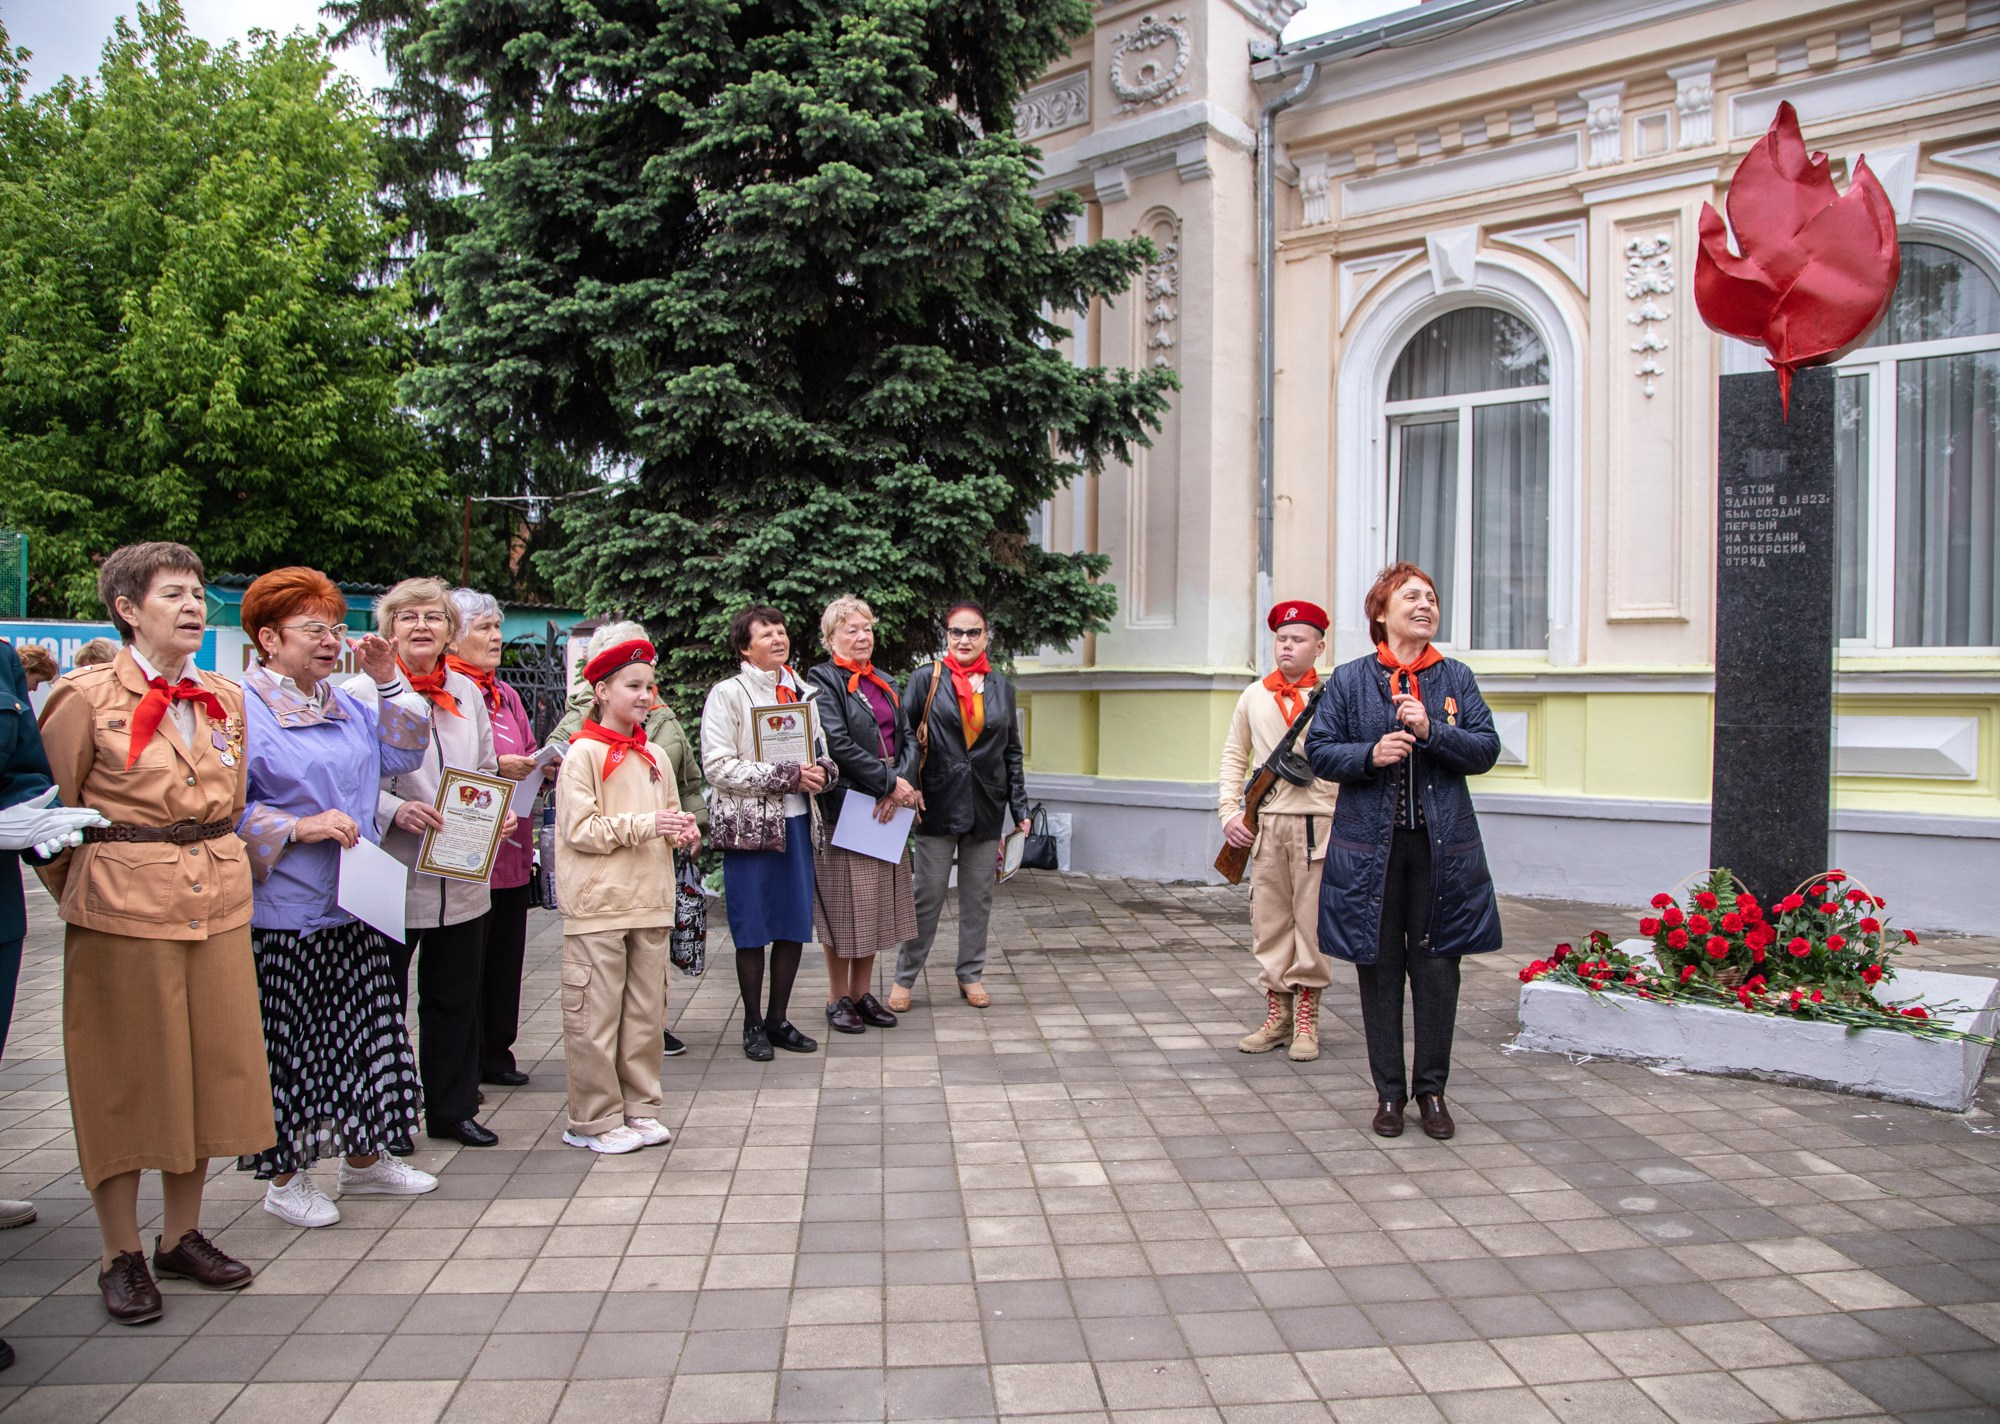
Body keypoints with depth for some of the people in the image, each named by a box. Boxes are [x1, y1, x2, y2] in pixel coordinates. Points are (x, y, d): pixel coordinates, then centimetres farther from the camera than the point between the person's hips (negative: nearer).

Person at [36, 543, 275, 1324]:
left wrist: (212, 870, 13)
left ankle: (182, 1235, 27)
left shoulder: (226, 699, 8)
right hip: (122, 911, -5)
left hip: (217, 908, 5)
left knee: (205, 1069, 11)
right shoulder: (86, 697, -7)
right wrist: (85, 893, 2)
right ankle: (122, 1256, 18)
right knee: (125, 1078, 5)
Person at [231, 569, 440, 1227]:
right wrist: (298, 828, -22)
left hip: (354, 906, 7)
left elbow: (401, 755, 11)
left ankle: (364, 1159, 28)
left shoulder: (345, 705, 13)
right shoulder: (240, 707, -11)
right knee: (285, 1041, 3)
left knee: (364, 1030, 13)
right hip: (281, 910, -7)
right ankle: (284, 1177, 18)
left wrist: (388, 682, 3)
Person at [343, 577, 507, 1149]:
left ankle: (452, 1110, 27)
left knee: (456, 999, 14)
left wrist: (499, 811, -1)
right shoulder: (363, 691, -6)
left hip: (461, 878, 5)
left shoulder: (467, 692, 9)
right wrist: (395, 810, -24)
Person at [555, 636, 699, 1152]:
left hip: (650, 903, 6)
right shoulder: (585, 753, -6)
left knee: (647, 1012, 11)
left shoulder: (653, 755, 12)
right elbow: (579, 829, -12)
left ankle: (639, 1109, 22)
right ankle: (594, 1120, 10)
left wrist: (682, 830, -3)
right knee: (596, 1017, -1)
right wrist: (643, 825, -17)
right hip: (598, 905, -6)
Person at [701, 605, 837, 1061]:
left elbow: (823, 754, 20)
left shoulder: (803, 692, 13)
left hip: (797, 822, 5)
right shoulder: (728, 695, -5)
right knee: (752, 929, 2)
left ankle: (778, 1019, 21)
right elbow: (718, 768, -13)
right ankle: (753, 1025, 15)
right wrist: (786, 775, -18)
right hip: (750, 825, -5)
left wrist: (820, 771, -5)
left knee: (794, 926, 8)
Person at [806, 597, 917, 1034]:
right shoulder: (823, 680, -6)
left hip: (887, 807, 7)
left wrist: (899, 783, -10)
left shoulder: (884, 684, 17)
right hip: (844, 805, -7)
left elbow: (908, 739, 8)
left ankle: (862, 993, 19)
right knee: (844, 905, 0)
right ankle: (838, 998, 11)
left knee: (876, 903, 9)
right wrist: (889, 782, -17)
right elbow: (837, 743, -18)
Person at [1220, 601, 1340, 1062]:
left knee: (1312, 920, 1)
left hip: (1317, 823, -3)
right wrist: (1229, 811, 6)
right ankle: (1276, 1014, 18)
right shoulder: (1254, 696, 10)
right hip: (1266, 823, 3)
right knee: (1269, 921, 7)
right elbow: (1234, 756, 16)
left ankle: (1307, 1020, 11)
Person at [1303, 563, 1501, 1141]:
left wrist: (1431, 732, -14)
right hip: (1371, 844, -1)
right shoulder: (1350, 680, 4)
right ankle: (1389, 1091, 18)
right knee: (1379, 968, 5)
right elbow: (1319, 750, 2)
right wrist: (1369, 755, -15)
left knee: (1436, 967, 4)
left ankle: (1432, 1089, 18)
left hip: (1442, 846, 1)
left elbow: (1486, 749, 1)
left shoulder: (1457, 678, 8)